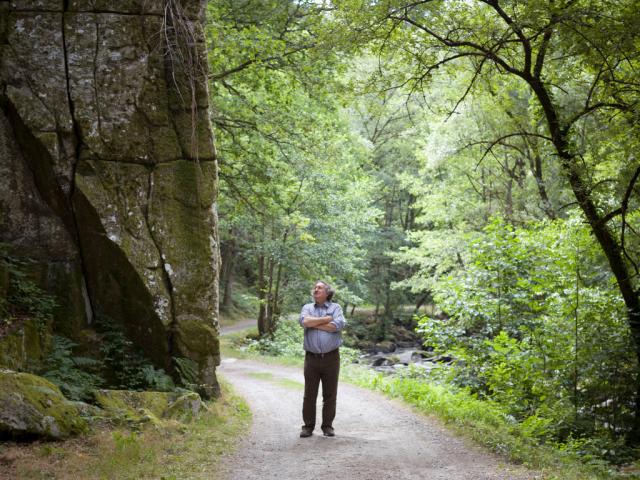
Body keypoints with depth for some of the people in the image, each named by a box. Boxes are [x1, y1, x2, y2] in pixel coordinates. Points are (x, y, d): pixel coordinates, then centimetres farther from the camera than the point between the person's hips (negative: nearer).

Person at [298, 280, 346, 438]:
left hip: (331, 357, -1)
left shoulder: (335, 307, 6)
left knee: (330, 395, 4)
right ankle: (308, 426, 12)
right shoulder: (307, 308, 11)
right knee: (309, 394, 3)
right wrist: (326, 319, -8)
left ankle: (328, 426, 15)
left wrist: (314, 324, -7)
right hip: (311, 358, 1)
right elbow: (304, 321, -11)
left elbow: (337, 326, -13)